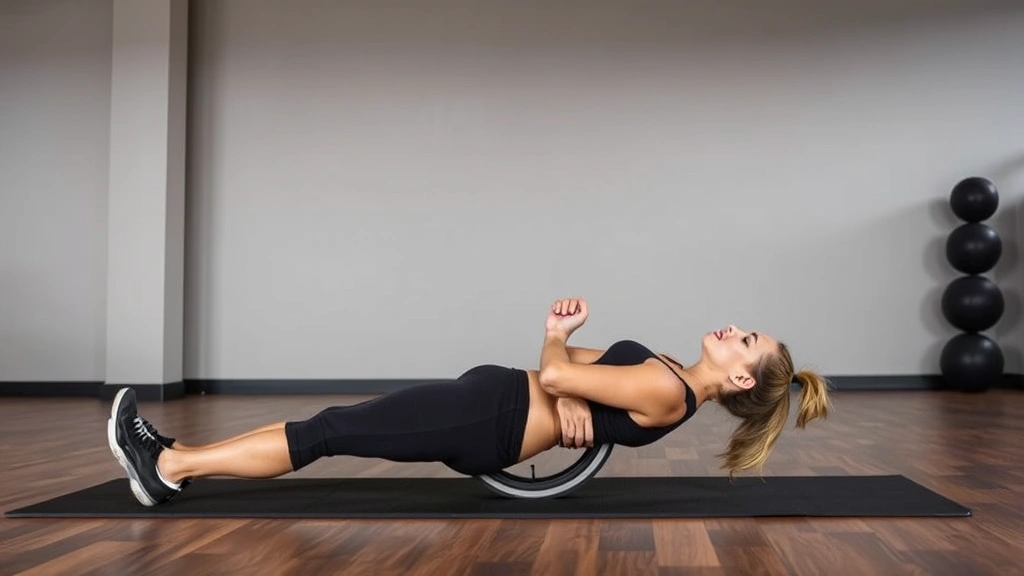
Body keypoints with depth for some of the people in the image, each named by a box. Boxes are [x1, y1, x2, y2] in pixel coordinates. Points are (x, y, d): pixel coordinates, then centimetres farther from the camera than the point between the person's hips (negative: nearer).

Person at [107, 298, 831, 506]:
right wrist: (563, 336, -2)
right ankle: (176, 456, 11)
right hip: (491, 396, 9)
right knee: (332, 423, 5)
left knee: (325, 434, -7)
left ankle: (169, 467, 3)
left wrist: (557, 338, 5)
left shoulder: (666, 395, -16)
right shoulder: (668, 374, 13)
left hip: (487, 424, -9)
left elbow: (556, 376, -17)